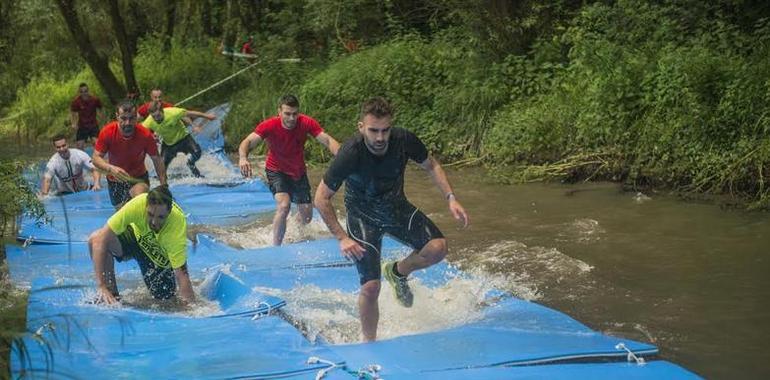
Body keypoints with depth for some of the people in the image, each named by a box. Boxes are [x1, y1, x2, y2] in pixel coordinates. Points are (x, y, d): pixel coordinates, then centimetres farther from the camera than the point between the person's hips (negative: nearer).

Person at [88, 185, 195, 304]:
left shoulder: (178, 226, -40)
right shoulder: (137, 205, -38)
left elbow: (181, 273, -38)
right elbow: (101, 240, -37)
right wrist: (101, 286, -41)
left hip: (162, 256, -1)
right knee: (96, 239, -25)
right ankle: (112, 296, -9)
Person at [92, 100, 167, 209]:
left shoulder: (145, 135, -23)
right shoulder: (107, 132, -22)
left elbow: (157, 160, -12)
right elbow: (96, 158, -19)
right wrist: (111, 168, -40)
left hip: (139, 178, -2)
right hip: (115, 180, 2)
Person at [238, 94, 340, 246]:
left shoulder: (306, 123, -22)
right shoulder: (270, 126, -26)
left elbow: (327, 140, -29)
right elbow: (248, 141, -36)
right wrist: (243, 157, -58)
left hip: (299, 172, 3)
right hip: (277, 171, -3)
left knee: (306, 217, 10)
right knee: (284, 205, -30)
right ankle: (276, 246, -15)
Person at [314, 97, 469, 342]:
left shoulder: (404, 140, -21)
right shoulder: (350, 154, -30)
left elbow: (430, 166, 1)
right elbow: (321, 198, -19)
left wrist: (450, 198, -10)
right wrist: (342, 238, -22)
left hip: (396, 207, 3)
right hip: (362, 216, -3)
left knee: (438, 248, -20)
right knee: (370, 287, -12)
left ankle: (398, 273, 12)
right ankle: (370, 344, 14)